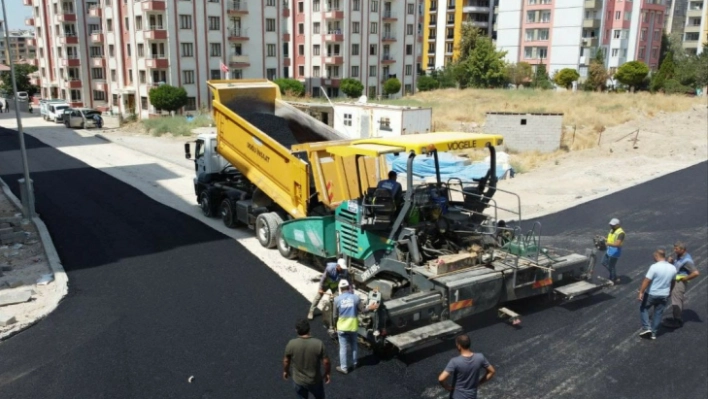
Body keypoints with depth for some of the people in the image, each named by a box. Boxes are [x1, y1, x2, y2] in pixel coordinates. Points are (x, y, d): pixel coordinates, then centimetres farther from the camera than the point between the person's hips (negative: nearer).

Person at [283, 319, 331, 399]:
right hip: (315, 380, -1)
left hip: (298, 380, 1)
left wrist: (285, 371, 14)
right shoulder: (318, 343, -23)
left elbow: (286, 360, -6)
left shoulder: (291, 344, -21)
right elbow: (326, 361, -14)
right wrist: (327, 373, 5)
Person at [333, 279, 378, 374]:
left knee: (343, 348, 8)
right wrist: (371, 307, 17)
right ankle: (354, 364, 35)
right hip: (353, 326, 2)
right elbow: (362, 309, -2)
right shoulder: (356, 297, -10)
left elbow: (335, 315, -4)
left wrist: (336, 323, 17)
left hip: (342, 327, -2)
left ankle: (344, 368, 15)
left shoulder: (337, 299, -11)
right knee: (353, 346, 21)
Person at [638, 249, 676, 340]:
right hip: (664, 295, 5)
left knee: (643, 308, 16)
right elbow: (673, 282, 12)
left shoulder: (654, 267, -21)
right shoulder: (673, 268, -2)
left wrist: (641, 292, -15)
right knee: (658, 313, 14)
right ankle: (653, 333, 20)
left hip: (651, 294, -5)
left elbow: (646, 281, -21)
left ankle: (646, 327, 5)